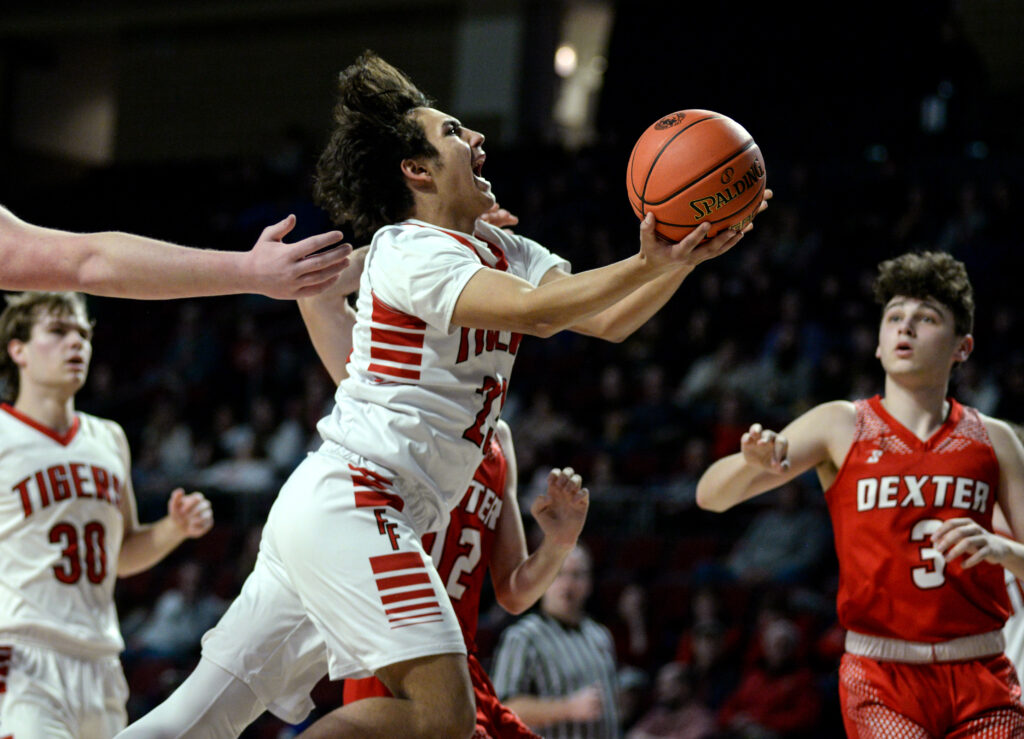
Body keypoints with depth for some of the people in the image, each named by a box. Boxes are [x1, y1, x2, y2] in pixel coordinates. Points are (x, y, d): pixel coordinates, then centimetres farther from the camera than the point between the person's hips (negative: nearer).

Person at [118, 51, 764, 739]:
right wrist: (647, 264, -21)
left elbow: (607, 320, 7)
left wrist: (679, 263, -7)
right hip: (350, 499, -10)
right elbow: (534, 311, -24)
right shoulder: (409, 251, -10)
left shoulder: (501, 251, 16)